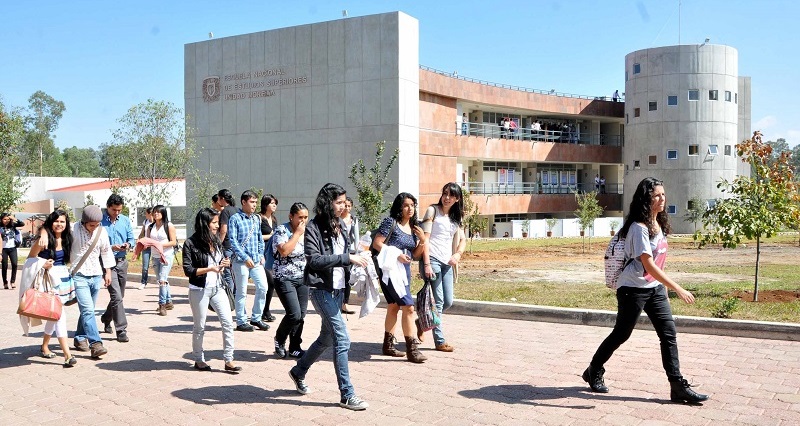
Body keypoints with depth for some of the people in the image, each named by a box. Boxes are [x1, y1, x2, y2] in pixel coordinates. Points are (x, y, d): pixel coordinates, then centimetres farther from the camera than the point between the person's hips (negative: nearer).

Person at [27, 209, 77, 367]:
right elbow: (31, 257, -8)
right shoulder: (45, 237, -11)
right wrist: (43, 264, -23)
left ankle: (45, 347, 35)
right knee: (59, 314, -14)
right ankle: (67, 355, -17)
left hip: (63, 277, 7)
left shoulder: (66, 239, 8)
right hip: (50, 277, -7)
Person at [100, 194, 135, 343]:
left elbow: (131, 238, 13)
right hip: (108, 262, -6)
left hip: (122, 261, 6)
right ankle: (121, 330, -8)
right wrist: (111, 248, -22)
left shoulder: (125, 220, 8)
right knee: (116, 297, -11)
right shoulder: (100, 221, -9)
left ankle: (106, 319, 42)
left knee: (119, 296, 18)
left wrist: (128, 244, -9)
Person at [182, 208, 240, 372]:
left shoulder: (216, 241, 8)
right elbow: (188, 270, -14)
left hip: (217, 288, 5)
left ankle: (228, 361, 3)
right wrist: (209, 269, -23)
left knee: (228, 323, -3)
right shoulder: (191, 243, -11)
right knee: (199, 327, 8)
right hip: (199, 290, -5)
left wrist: (224, 264, -3)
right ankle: (198, 360, 24)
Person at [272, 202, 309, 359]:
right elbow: (284, 251, -26)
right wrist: (297, 233, -19)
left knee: (301, 315, 3)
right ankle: (279, 339, 12)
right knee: (294, 314, -14)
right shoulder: (281, 230, -10)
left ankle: (295, 348, 16)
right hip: (285, 279, -6)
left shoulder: (307, 231, 8)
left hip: (303, 278, 6)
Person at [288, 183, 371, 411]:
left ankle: (299, 371, 40)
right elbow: (314, 259, -22)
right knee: (342, 340, -10)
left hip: (338, 289, 8)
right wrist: (347, 258, -24)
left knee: (327, 338, 18)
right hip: (321, 289, -8)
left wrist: (356, 258, -1)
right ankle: (347, 395, -2)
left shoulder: (338, 225, 10)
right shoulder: (314, 228, -12)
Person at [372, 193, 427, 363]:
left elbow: (416, 255, 13)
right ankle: (411, 349, -8)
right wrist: (396, 255, -20)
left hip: (405, 271, 8)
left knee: (394, 307, 16)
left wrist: (422, 240, -4)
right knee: (408, 307, -13)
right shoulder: (390, 222, -9)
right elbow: (377, 243, -14)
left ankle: (388, 345, 26)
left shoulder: (413, 227, 12)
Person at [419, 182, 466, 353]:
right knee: (438, 301, -5)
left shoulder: (455, 217, 17)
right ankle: (439, 341, 3)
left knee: (448, 301, 7)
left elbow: (462, 240, 17)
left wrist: (458, 254, -5)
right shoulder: (433, 210, -1)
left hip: (447, 262, 7)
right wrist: (426, 264, -16)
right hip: (432, 259, -7)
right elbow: (425, 238, -8)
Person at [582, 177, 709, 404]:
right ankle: (594, 372, 24)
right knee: (621, 334, 5)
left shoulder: (658, 224, 8)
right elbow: (648, 265, -25)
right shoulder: (639, 227, -19)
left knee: (669, 334, 1)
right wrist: (677, 288, -27)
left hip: (655, 288, 8)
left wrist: (665, 288, 17)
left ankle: (678, 387, 4)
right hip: (633, 289, -8)